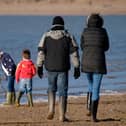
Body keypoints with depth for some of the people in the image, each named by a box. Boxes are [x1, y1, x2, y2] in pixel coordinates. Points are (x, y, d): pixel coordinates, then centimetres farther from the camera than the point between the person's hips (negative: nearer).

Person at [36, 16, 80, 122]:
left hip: (50, 68, 2)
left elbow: (41, 53, -1)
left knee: (52, 88, 23)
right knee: (62, 91, 4)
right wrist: (77, 68, 0)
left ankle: (51, 110, 8)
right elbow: (74, 53, -4)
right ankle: (62, 116, 0)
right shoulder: (68, 37, -1)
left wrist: (39, 67, 5)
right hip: (63, 69, -1)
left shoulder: (46, 36, 1)